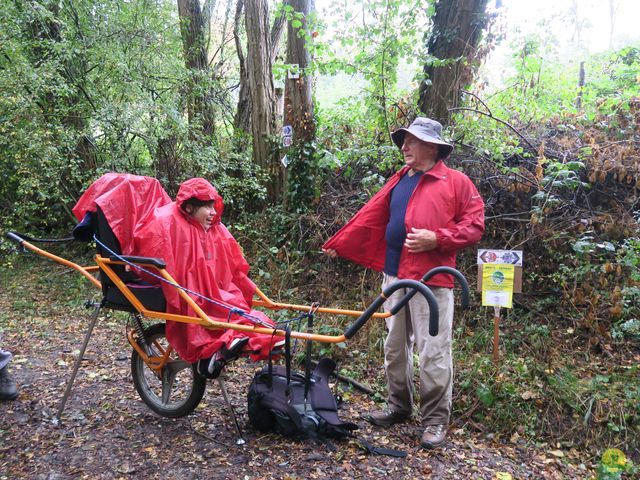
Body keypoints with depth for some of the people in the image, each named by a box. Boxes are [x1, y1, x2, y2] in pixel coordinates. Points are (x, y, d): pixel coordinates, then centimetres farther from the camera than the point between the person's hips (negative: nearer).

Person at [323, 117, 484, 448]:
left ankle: (436, 419, 16)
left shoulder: (456, 182, -3)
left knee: (433, 353, 0)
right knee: (395, 347, 16)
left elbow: (474, 225, -7)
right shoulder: (398, 181, 15)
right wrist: (338, 244, 15)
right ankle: (398, 406, 33)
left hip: (432, 279, -6)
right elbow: (369, 218, 16)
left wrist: (436, 239, -20)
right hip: (394, 275, 7)